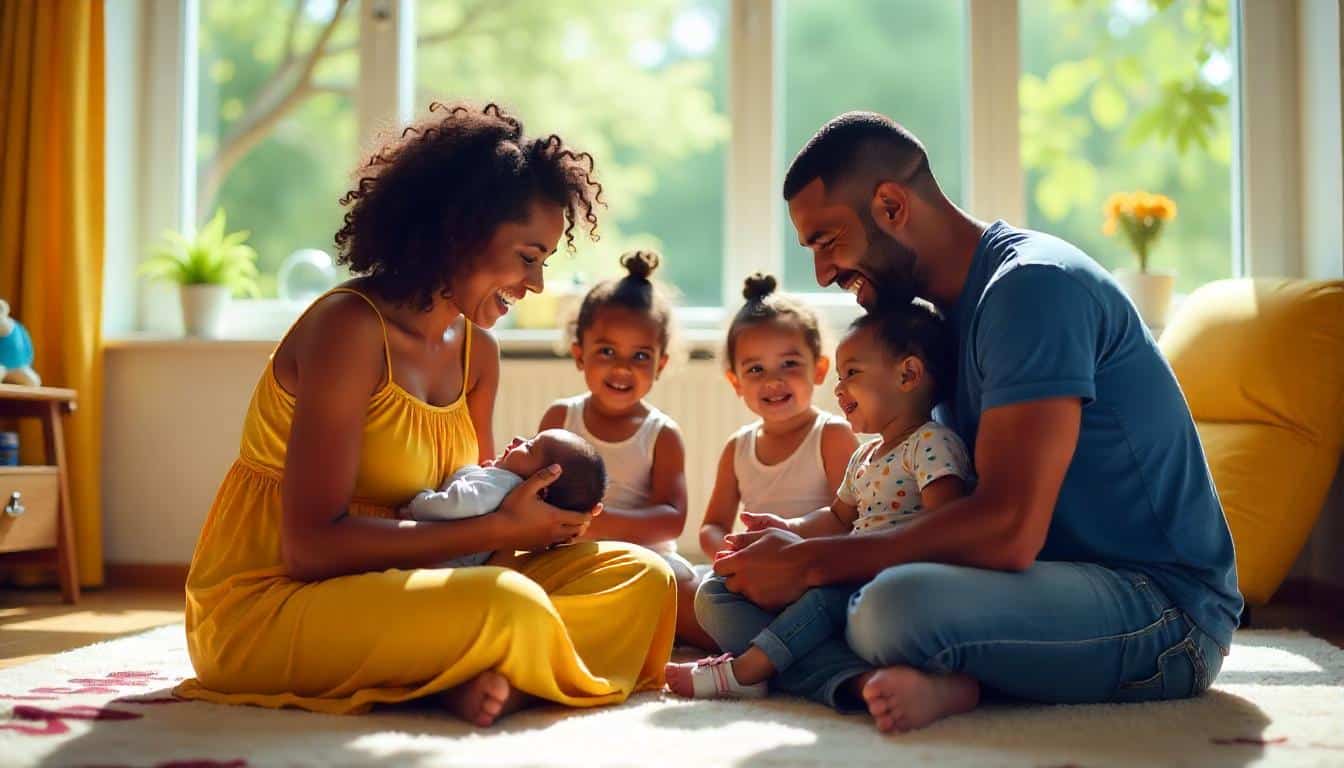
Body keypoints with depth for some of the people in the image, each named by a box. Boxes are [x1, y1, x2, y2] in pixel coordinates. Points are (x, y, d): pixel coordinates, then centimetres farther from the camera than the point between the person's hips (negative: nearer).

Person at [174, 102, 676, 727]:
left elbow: (466, 505, 14)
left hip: (385, 593, 8)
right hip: (265, 605, -8)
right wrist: (498, 529, -20)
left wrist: (525, 505, -10)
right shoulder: (349, 327, -18)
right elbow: (313, 544, -23)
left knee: (641, 578, -4)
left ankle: (488, 679, -21)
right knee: (509, 607, -36)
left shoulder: (476, 350, 6)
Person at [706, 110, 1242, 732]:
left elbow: (1009, 528, -26)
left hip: (1164, 607, -9)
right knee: (736, 591, 0)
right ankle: (930, 680, -20)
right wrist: (792, 544, 0)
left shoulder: (1033, 285, -17)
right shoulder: (954, 313, 13)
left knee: (894, 605, -40)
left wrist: (809, 561, -17)